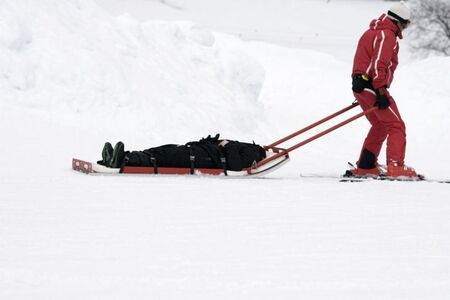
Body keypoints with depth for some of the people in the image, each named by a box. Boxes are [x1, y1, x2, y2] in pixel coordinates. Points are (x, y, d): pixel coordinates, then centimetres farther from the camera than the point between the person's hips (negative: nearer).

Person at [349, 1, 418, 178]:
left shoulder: (373, 31, 21)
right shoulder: (387, 35, -11)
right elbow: (379, 64, -21)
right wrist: (381, 92, -24)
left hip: (360, 86, 10)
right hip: (373, 87, -10)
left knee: (380, 126, 21)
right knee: (396, 126, -8)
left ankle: (365, 167, 21)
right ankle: (395, 167, -20)